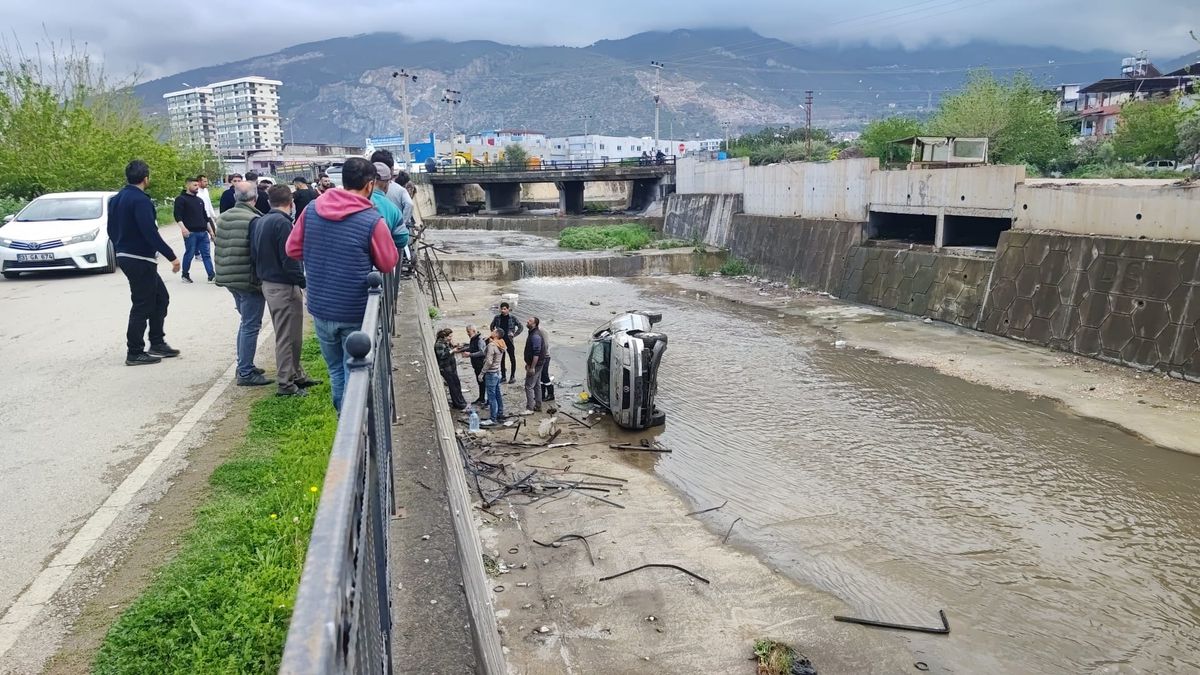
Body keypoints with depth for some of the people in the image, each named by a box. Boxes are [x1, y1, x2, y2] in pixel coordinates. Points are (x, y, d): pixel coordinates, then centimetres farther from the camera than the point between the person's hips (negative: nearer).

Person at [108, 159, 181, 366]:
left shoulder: (116, 199, 12)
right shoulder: (140, 200, -18)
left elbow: (111, 229, 19)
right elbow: (150, 232, -24)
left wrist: (120, 251, 29)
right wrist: (171, 256, -21)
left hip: (125, 256, 10)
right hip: (140, 259, -10)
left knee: (161, 297, 18)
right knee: (142, 306, -2)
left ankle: (157, 343, 22)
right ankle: (134, 353, 5)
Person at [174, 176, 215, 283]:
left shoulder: (200, 200, 21)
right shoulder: (181, 199, 0)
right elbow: (177, 216, -11)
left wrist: (210, 230, 23)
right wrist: (183, 228, -25)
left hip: (203, 232, 6)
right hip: (190, 233, -6)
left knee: (206, 254, 1)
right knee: (189, 254, 0)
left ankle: (211, 276, -2)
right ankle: (185, 275, 16)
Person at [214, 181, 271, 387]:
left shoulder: (222, 218, 9)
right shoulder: (254, 220, -18)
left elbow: (219, 249, 15)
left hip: (229, 277, 9)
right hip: (250, 279, -9)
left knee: (246, 322, 21)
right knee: (251, 325, -2)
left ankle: (244, 366, 27)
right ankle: (245, 373, 2)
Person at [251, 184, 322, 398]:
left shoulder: (259, 222, 11)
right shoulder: (282, 223, -18)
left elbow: (255, 254, 16)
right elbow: (289, 259, -21)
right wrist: (303, 282, -15)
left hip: (267, 283, 10)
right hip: (284, 286, -10)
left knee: (287, 334, 19)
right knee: (287, 336, -1)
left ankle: (296, 375, 29)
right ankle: (286, 383, 6)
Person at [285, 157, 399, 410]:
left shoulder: (312, 209, -2)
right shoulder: (372, 221, -16)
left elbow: (293, 249, 7)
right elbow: (388, 264, -6)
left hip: (320, 309, 5)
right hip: (355, 313, -4)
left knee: (335, 369, 21)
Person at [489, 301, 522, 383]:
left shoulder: (512, 318, -8)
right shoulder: (497, 317, 0)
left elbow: (520, 327, -1)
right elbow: (492, 326, 16)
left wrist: (514, 335, -7)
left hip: (509, 341, -3)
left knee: (512, 358, 5)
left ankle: (513, 376, 15)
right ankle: (503, 375, 21)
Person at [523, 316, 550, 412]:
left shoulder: (535, 336, -22)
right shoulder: (533, 333, 11)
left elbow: (536, 353, -25)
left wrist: (532, 367, -25)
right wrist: (528, 364, 22)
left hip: (535, 364, -11)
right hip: (538, 364, 11)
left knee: (529, 386, -6)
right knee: (537, 385, 16)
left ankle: (529, 408, -2)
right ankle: (538, 406, 24)